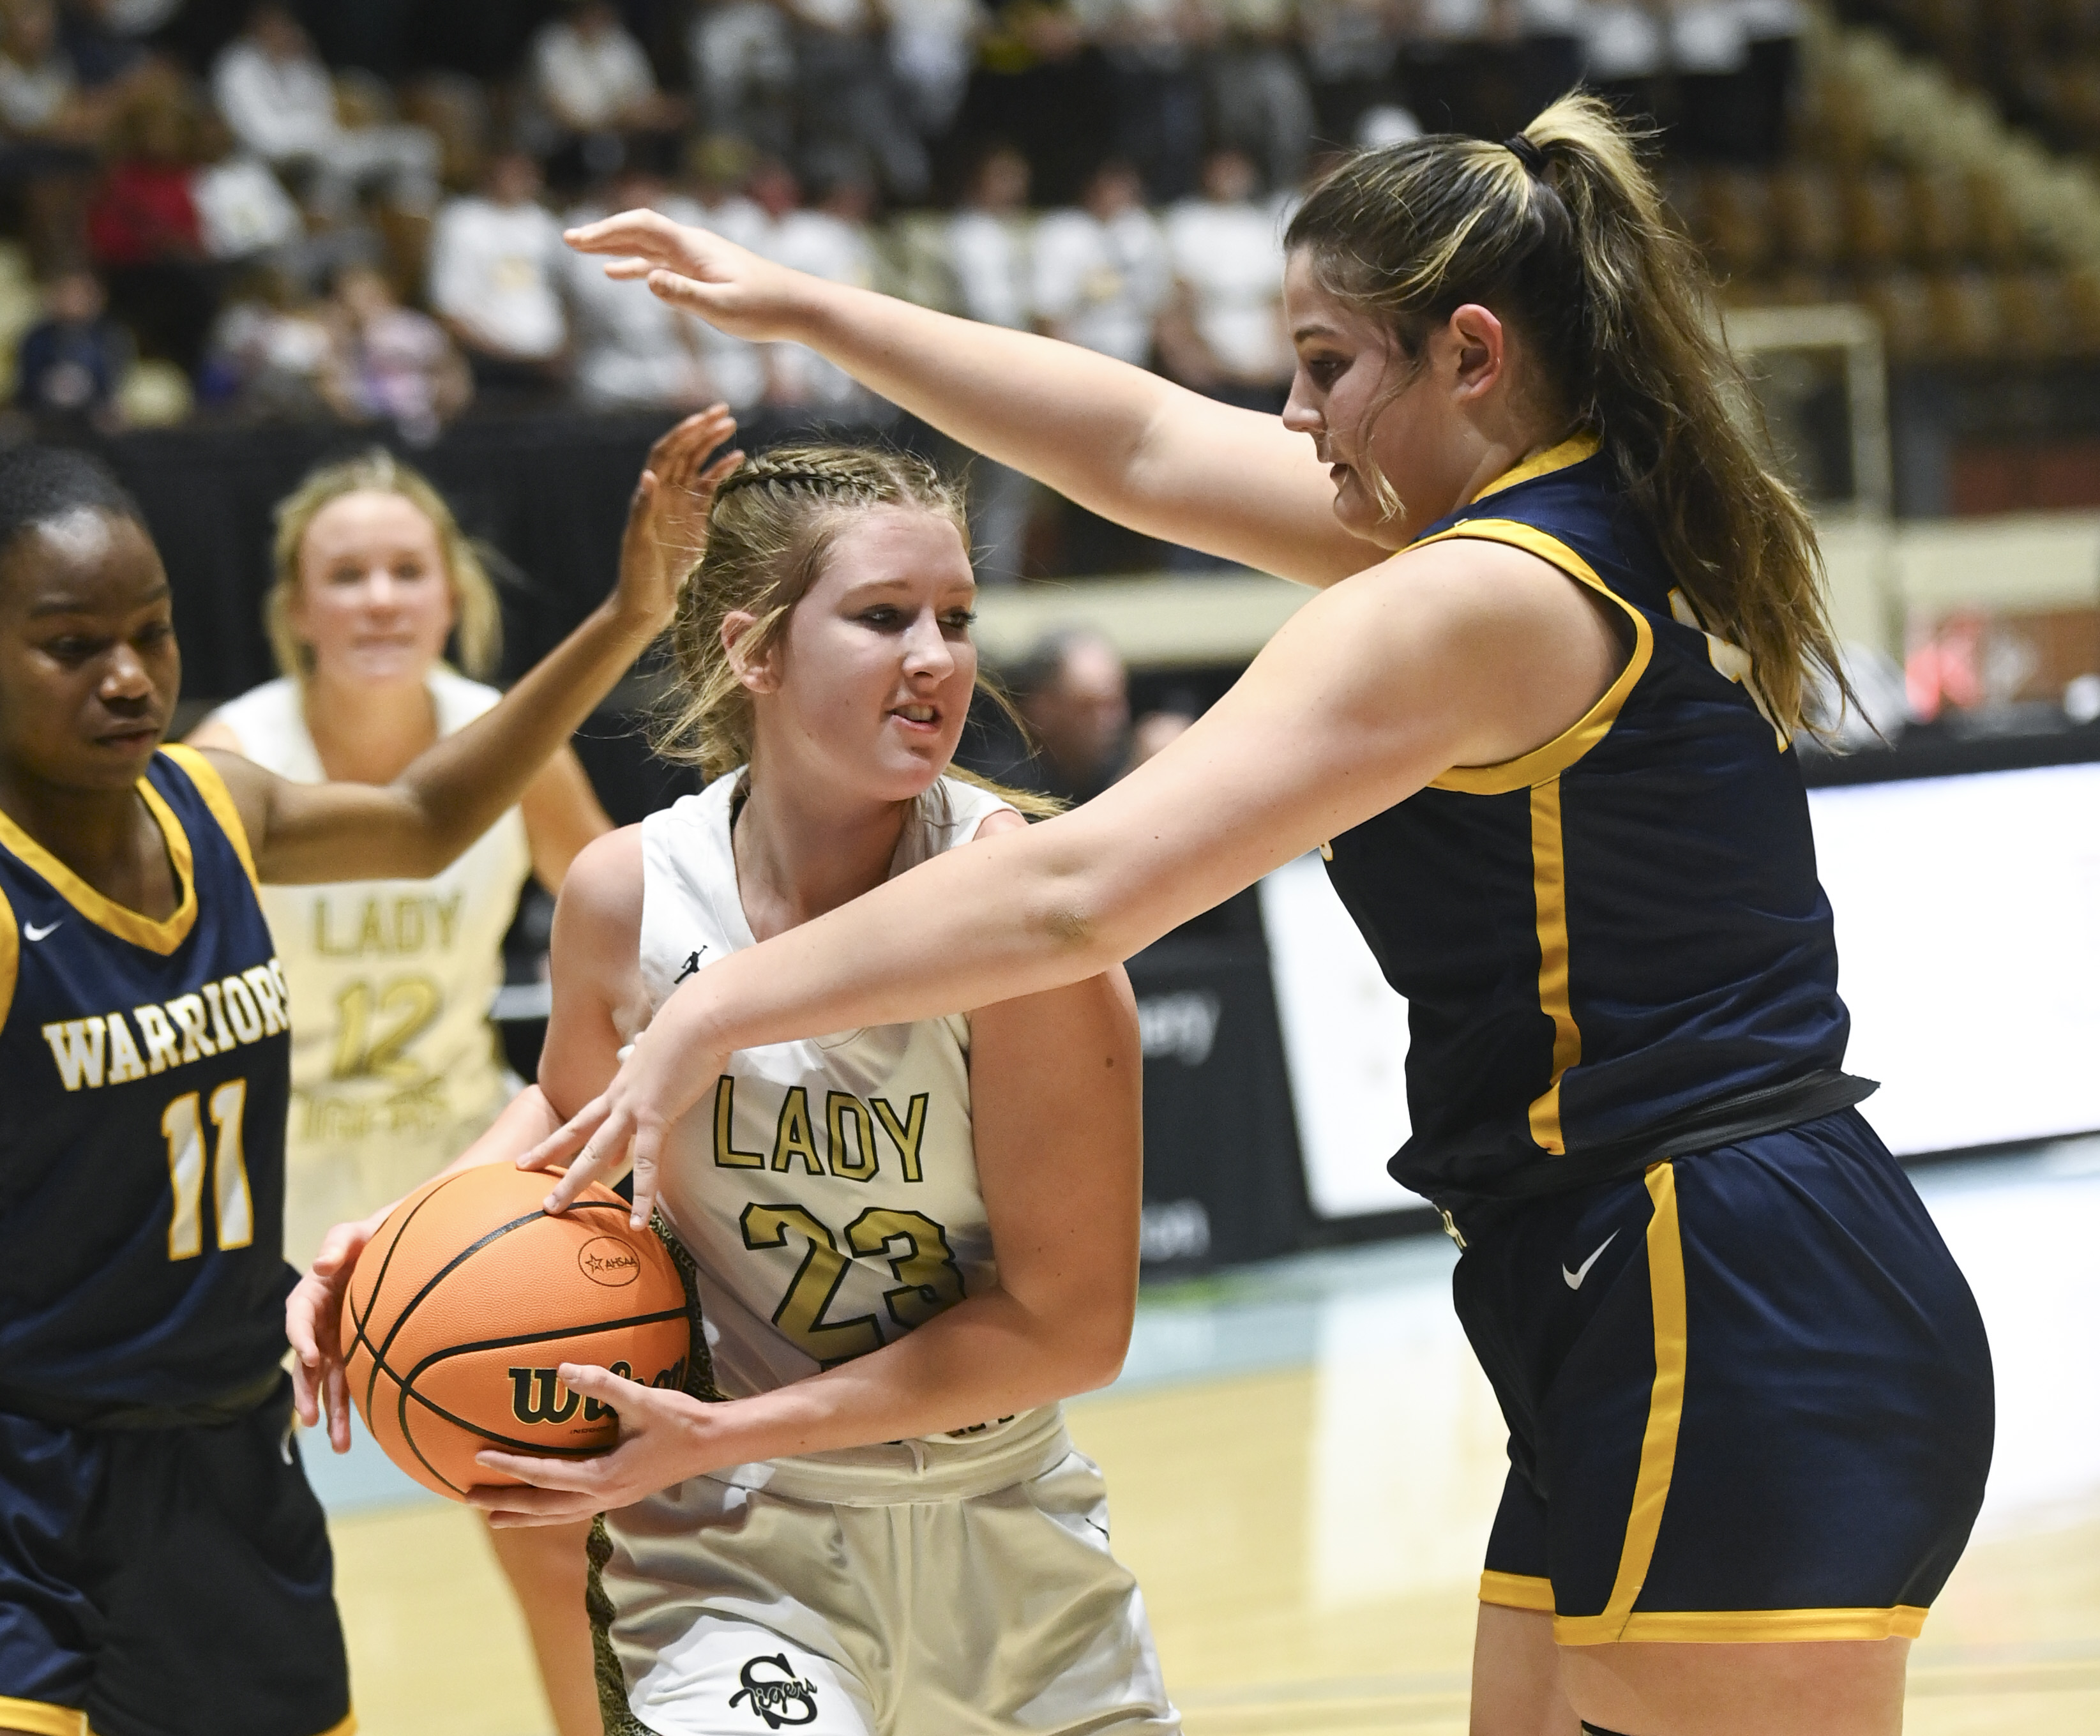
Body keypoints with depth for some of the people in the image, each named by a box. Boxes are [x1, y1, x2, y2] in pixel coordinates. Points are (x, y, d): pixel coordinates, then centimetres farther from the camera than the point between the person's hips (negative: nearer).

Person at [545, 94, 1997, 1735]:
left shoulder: (1484, 600, -15)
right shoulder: (1607, 535, 13)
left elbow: (1078, 891, -19)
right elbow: (1150, 447, 21)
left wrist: (718, 1012, -11)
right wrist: (801, 307, 24)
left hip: (1738, 1349, -10)